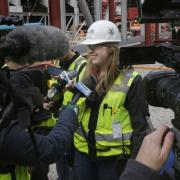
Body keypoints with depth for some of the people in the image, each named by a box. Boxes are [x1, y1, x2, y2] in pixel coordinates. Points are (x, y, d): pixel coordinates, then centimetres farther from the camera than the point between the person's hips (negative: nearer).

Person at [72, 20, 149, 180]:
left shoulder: (129, 80, -13)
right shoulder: (85, 74, 4)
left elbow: (140, 125, -11)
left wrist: (135, 162, -12)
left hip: (113, 156, -5)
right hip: (83, 151, 5)